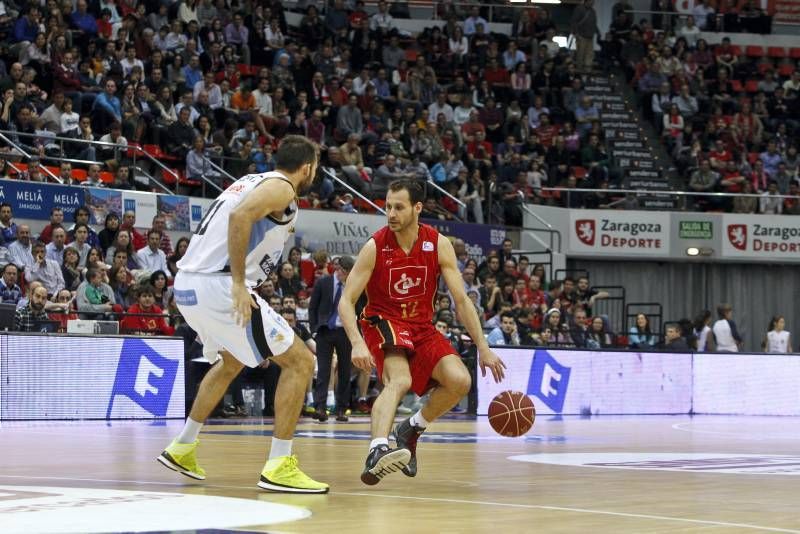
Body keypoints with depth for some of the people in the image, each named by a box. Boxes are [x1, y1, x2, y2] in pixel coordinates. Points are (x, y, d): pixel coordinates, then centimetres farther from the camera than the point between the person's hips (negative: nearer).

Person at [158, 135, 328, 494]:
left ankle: (182, 449, 38)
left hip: (187, 285, 10)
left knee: (231, 362, 34)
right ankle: (278, 467, -9)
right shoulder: (281, 188, -5)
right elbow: (240, 216, -24)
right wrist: (239, 283, -24)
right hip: (218, 286, -10)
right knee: (299, 361, -3)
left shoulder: (253, 181, 22)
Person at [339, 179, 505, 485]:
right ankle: (377, 451, -51)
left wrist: (483, 348, -7)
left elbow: (461, 300, -3)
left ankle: (412, 428, 9)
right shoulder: (375, 247, -14)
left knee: (460, 381, -15)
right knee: (400, 380, -33)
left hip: (421, 326, 4)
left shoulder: (438, 245, -7)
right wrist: (357, 343, -32)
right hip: (383, 323, -4)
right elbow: (346, 301, -15)